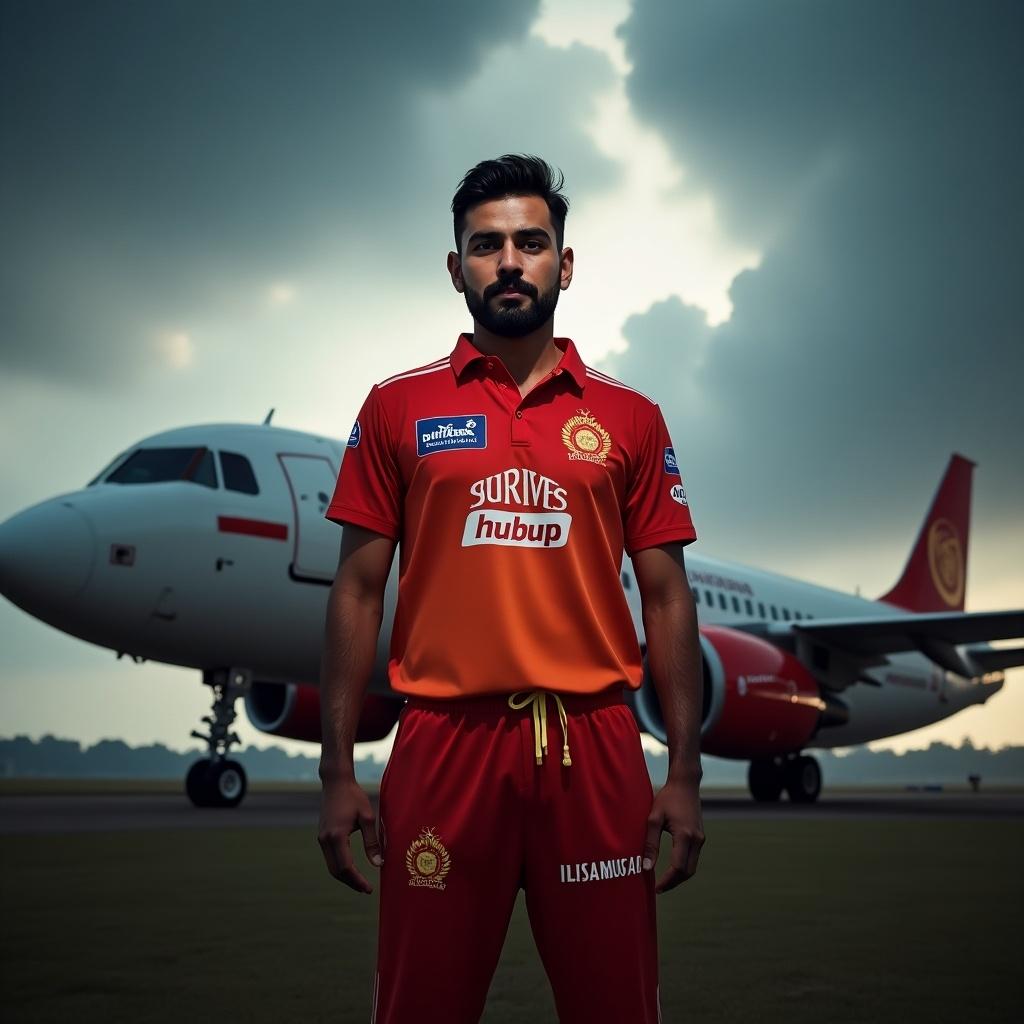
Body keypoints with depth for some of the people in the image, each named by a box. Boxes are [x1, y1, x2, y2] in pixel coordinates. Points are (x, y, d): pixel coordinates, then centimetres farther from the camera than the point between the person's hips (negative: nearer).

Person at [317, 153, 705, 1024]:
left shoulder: (630, 417, 7)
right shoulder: (399, 406, 6)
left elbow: (666, 598, 7)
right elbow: (359, 591, 5)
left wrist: (685, 772, 1)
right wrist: (338, 770, 0)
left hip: (594, 744, 1)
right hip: (445, 740, 0)